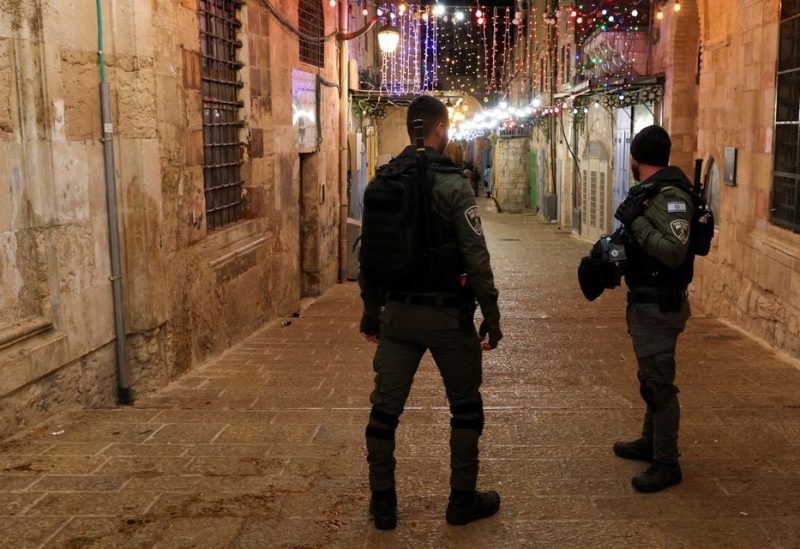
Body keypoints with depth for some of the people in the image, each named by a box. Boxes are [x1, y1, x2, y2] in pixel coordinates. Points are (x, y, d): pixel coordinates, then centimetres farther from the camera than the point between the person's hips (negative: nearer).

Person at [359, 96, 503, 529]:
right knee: (466, 408, 13)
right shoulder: (453, 185, -12)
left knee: (384, 409, 11)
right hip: (446, 315, -4)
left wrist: (371, 310, 17)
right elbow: (476, 258, -14)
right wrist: (491, 315, -6)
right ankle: (463, 500, 21)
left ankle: (383, 504, 19)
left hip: (397, 312, 4)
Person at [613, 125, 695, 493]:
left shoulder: (669, 196, -19)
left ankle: (667, 464, 7)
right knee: (652, 378, 21)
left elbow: (674, 252, -29)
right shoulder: (649, 191, 11)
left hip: (659, 306, -10)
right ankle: (650, 443, 36)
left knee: (658, 383, -3)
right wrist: (615, 248, 7)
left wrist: (636, 221, -26)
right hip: (646, 301, 10)